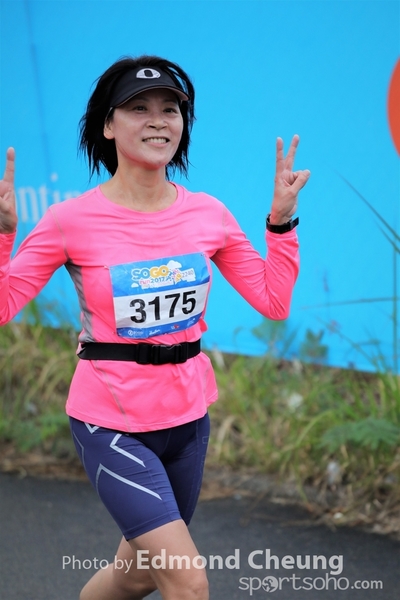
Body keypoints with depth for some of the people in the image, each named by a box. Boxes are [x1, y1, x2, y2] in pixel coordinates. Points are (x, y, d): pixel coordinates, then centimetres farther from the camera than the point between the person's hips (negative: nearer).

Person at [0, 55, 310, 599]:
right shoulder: (72, 220, -12)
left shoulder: (209, 214, -1)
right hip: (110, 422, -5)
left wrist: (281, 219, -2)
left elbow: (274, 301, 5)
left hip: (188, 416, 5)